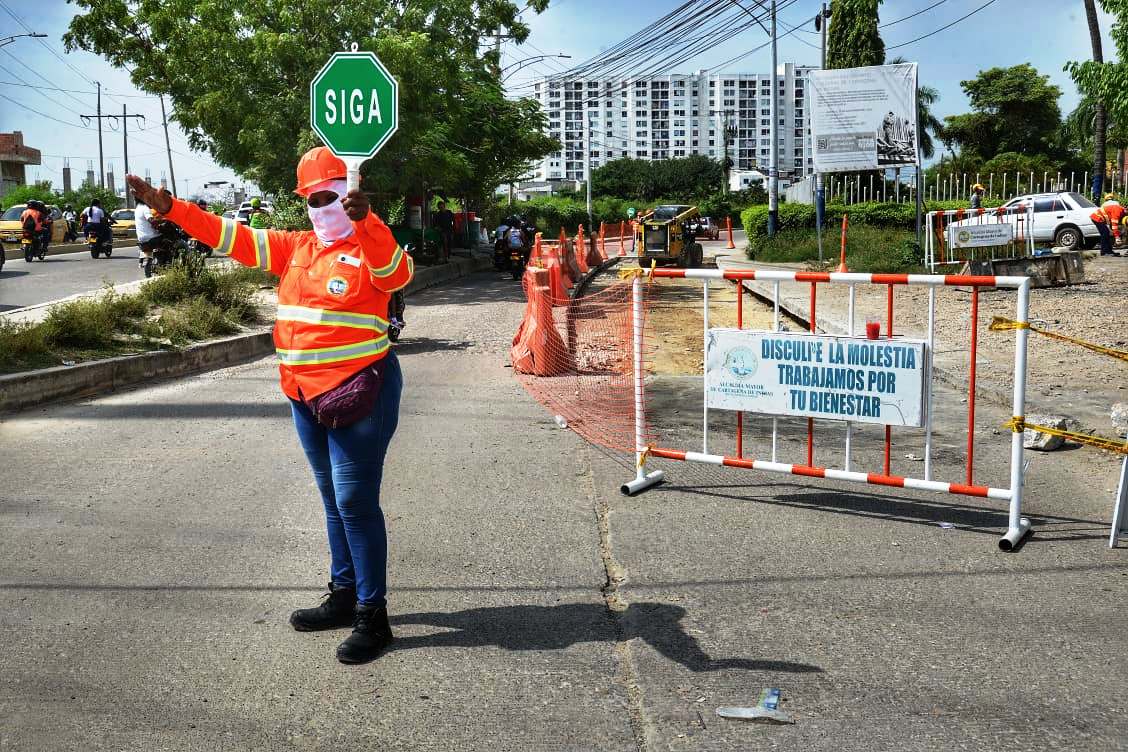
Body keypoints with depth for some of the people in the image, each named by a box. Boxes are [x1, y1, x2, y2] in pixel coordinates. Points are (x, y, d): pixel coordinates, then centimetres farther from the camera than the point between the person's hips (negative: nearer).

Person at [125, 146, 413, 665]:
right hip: (306, 396, 8)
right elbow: (234, 237, 13)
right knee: (334, 501, 16)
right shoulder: (296, 247, 12)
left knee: (356, 503, -7)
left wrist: (364, 221, -44)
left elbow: (397, 272, -30)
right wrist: (169, 208, 9)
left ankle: (372, 616, 2)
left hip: (359, 393, -8)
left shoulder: (369, 247, -8)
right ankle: (344, 597, 29)